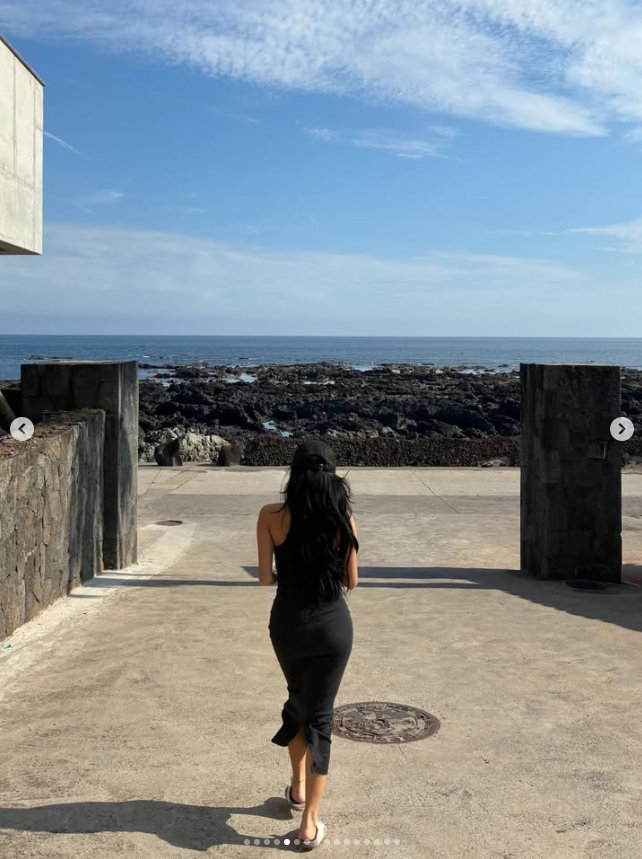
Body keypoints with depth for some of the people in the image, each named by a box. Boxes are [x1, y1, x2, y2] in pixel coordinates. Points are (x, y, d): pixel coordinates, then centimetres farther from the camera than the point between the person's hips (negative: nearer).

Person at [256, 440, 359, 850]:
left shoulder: (272, 516, -10)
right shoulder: (343, 518, -7)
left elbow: (265, 578, -8)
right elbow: (352, 581, -2)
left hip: (288, 625, 1)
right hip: (333, 626, -1)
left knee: (298, 701, 27)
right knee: (321, 715, 8)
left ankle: (298, 788, 39)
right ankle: (310, 823, 9)